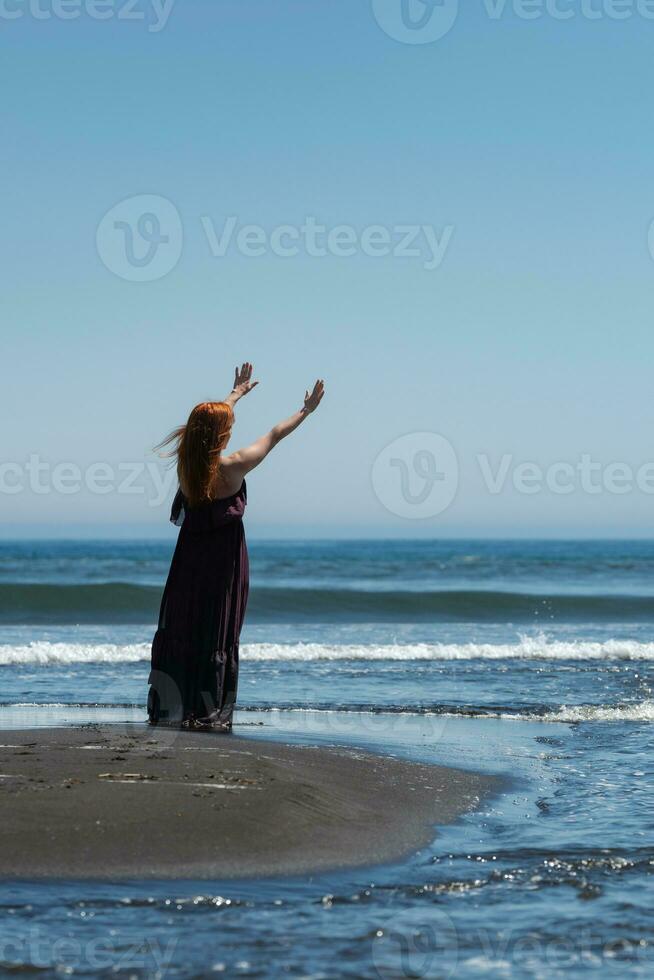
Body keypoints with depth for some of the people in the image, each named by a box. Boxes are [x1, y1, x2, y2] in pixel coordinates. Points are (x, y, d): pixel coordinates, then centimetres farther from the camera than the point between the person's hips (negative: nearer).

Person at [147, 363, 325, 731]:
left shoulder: (186, 463, -2)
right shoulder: (232, 467, -16)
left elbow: (210, 419, 16)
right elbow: (274, 436, -3)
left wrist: (237, 393, 31)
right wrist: (307, 410, 11)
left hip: (190, 555, 5)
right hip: (224, 559, -5)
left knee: (179, 628, 9)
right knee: (218, 633, 0)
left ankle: (167, 707, 12)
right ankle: (208, 713, 1)